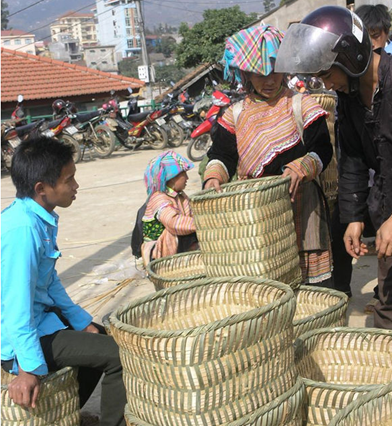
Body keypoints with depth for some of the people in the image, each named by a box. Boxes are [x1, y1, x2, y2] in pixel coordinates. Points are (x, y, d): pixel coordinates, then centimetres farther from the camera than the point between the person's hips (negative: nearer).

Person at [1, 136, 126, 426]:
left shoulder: (39, 218, 3)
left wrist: (82, 321, 11)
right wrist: (30, 368, -26)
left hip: (41, 317, 10)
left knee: (103, 338, 27)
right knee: (120, 354, -12)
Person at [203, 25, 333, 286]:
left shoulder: (301, 105, 3)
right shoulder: (236, 114, 11)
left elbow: (322, 151, -3)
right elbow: (222, 154, 7)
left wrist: (301, 168, -23)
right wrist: (214, 177, -15)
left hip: (299, 201, -2)